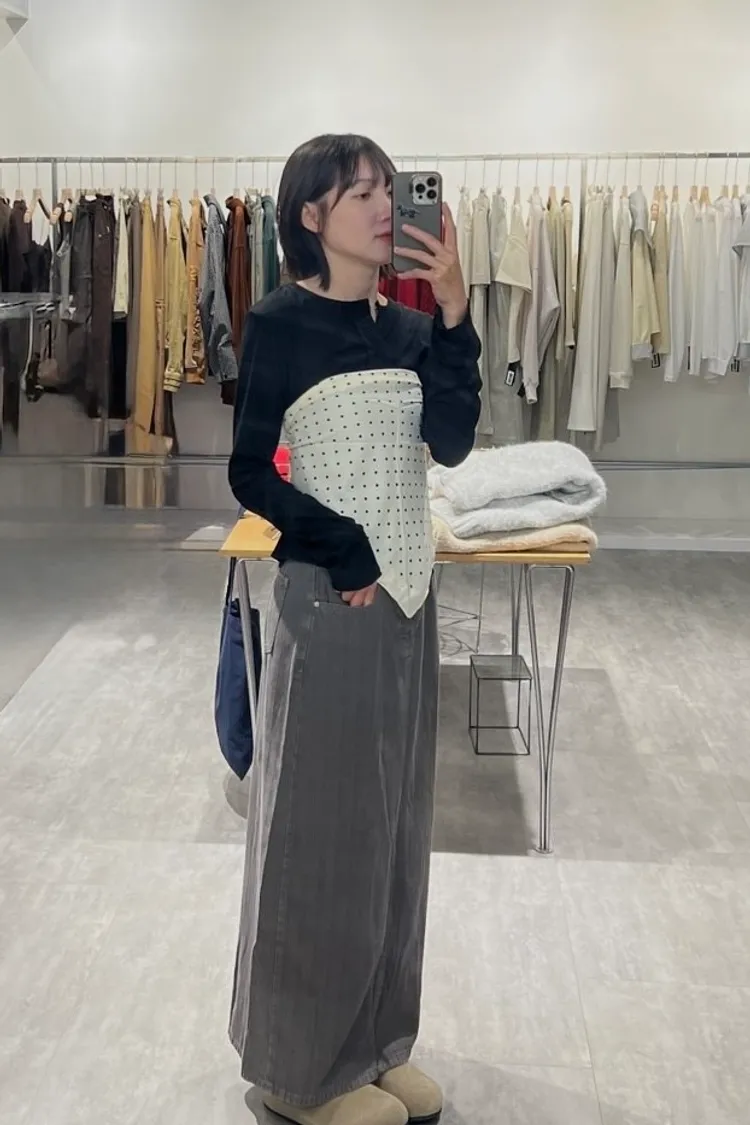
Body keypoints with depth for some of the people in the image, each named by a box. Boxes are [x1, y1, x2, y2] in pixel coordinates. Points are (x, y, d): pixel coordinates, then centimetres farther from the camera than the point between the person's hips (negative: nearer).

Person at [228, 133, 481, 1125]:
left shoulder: (409, 326, 8)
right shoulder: (281, 325, -8)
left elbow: (451, 440, -5)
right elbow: (251, 474, -9)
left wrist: (452, 311, -12)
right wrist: (343, 553, -15)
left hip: (410, 599, 6)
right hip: (327, 600, -6)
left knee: (392, 823, 14)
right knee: (322, 824, 4)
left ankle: (376, 1042, 31)